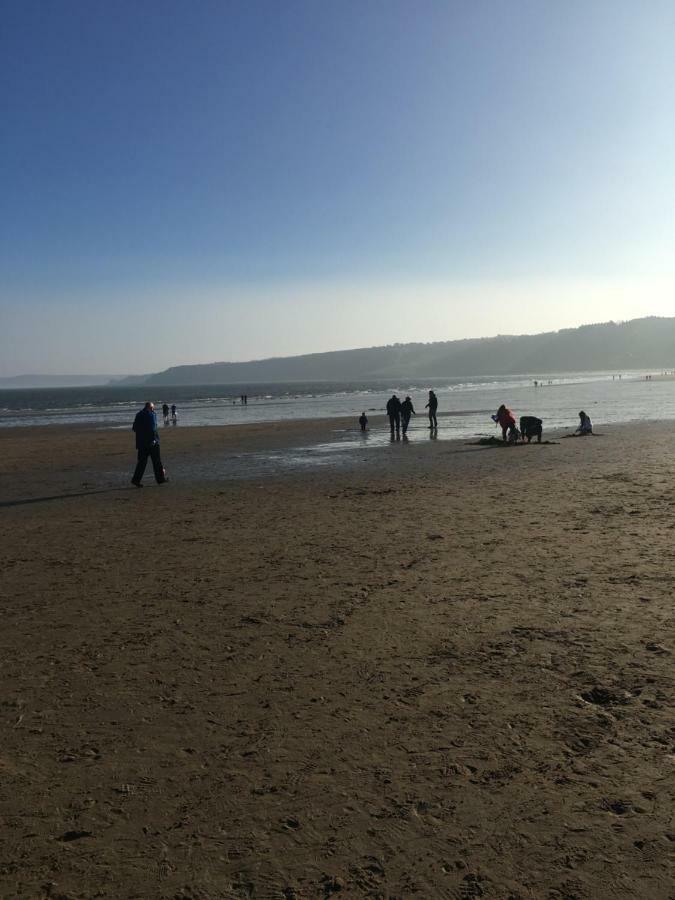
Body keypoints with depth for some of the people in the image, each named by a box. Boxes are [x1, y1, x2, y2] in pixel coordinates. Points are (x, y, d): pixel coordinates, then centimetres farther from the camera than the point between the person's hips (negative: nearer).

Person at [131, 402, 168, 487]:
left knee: (142, 461, 9)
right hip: (151, 442, -6)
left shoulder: (138, 415, 14)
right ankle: (161, 478, 10)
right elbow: (153, 428, -19)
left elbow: (135, 429, 15)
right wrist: (154, 439, -18)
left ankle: (136, 479, 2)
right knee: (156, 460, 3)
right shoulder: (151, 414, -8)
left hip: (141, 442, 7)